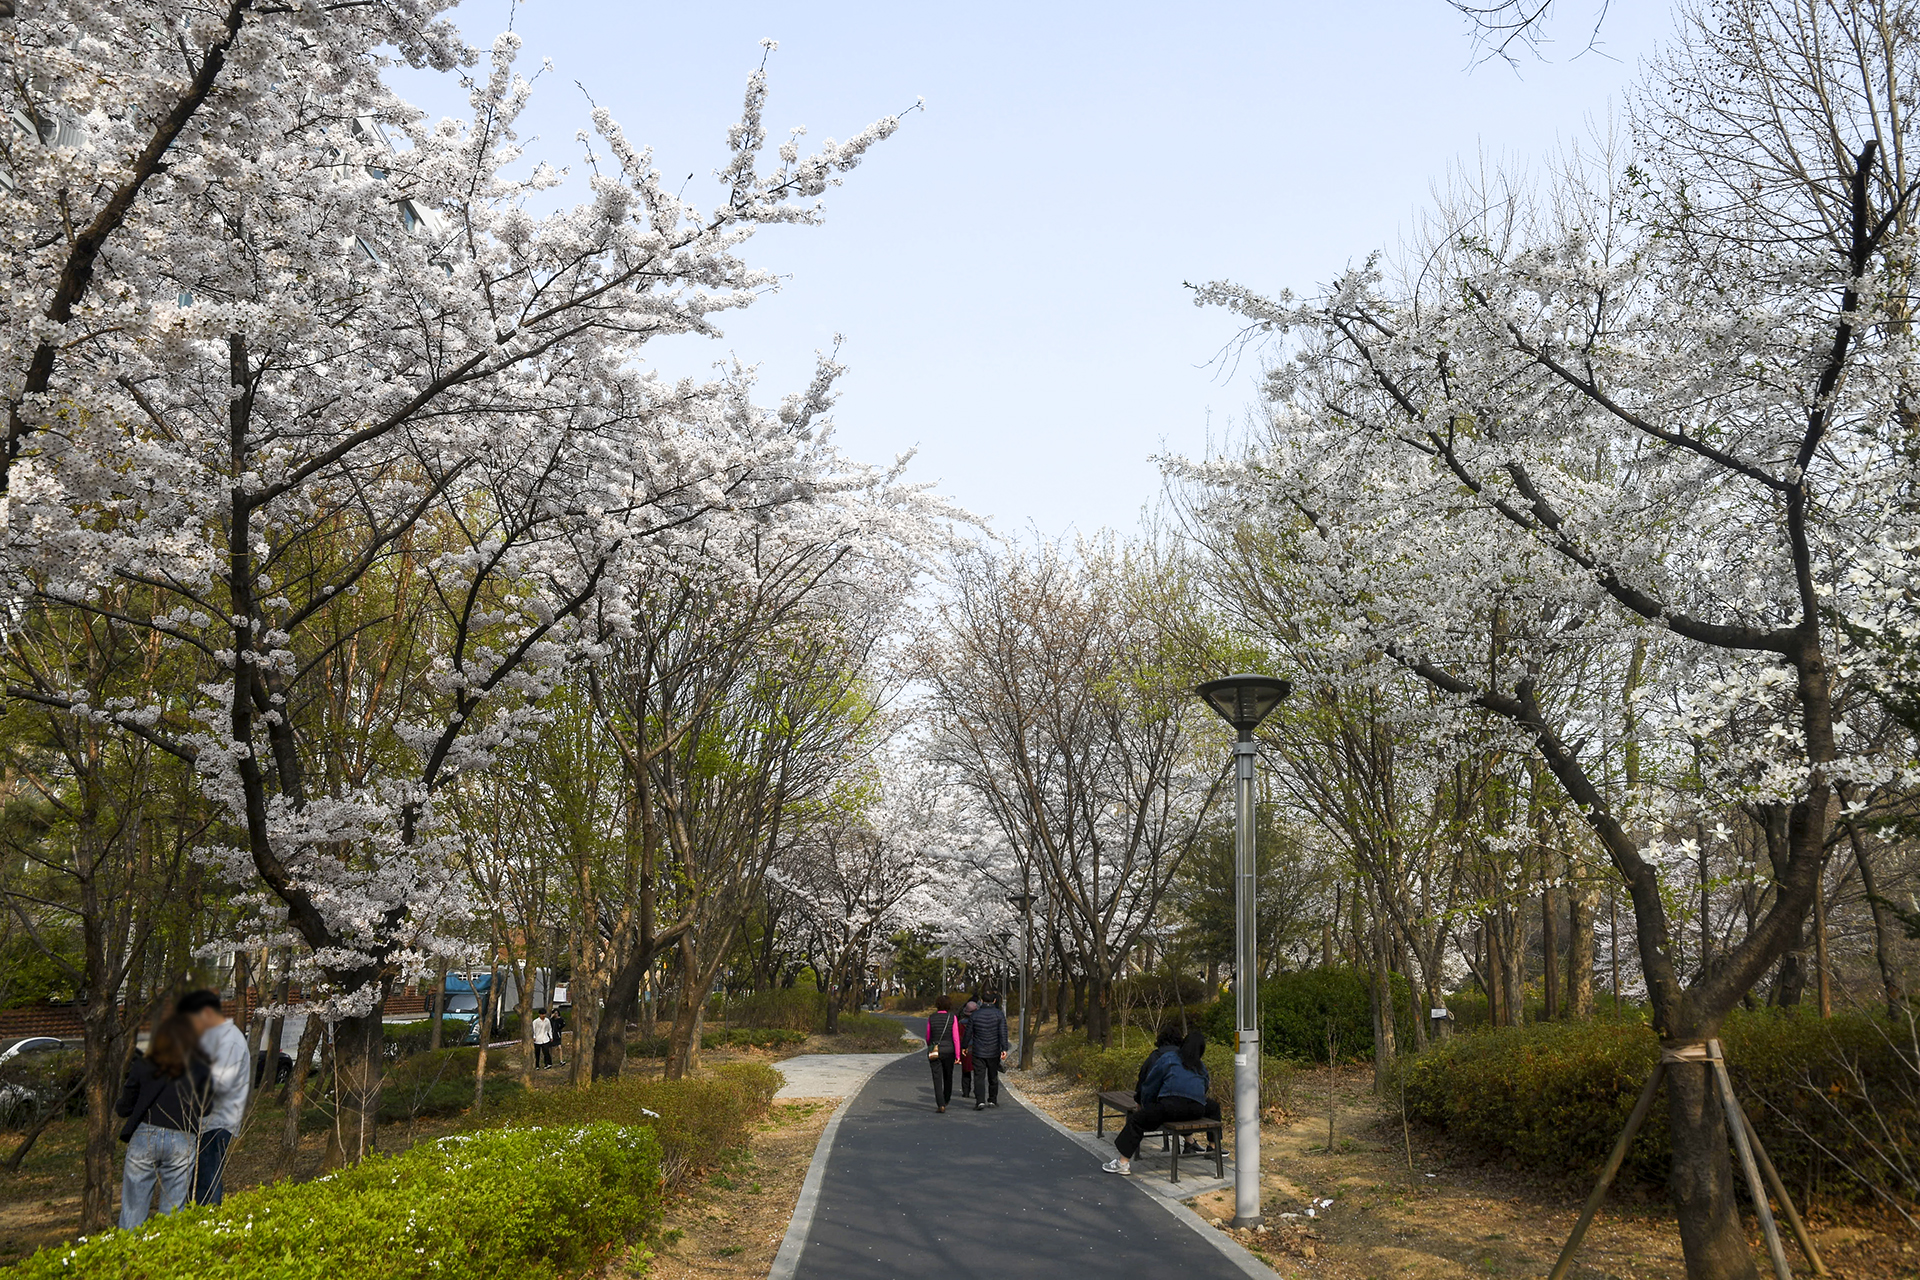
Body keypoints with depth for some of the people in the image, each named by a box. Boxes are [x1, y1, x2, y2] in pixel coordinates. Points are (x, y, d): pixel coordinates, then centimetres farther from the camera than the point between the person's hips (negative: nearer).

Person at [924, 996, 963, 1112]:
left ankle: (941, 1105, -14)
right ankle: (946, 1100, 36)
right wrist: (958, 1056, -8)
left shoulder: (931, 1018, -1)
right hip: (948, 1052, 0)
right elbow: (956, 1038, -10)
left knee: (937, 1079, -1)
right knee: (948, 1077, 21)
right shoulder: (952, 1018, -6)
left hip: (934, 1052, 0)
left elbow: (928, 1037, 8)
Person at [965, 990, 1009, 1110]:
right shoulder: (999, 1015, -4)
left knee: (979, 1077, -2)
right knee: (993, 1077, 17)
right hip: (994, 1052, 1)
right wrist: (1004, 1049, -14)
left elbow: (968, 1032, 2)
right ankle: (992, 1100, 26)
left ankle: (980, 1101, -16)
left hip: (978, 1052, -1)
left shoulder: (975, 1014, -3)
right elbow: (1003, 1033, -12)